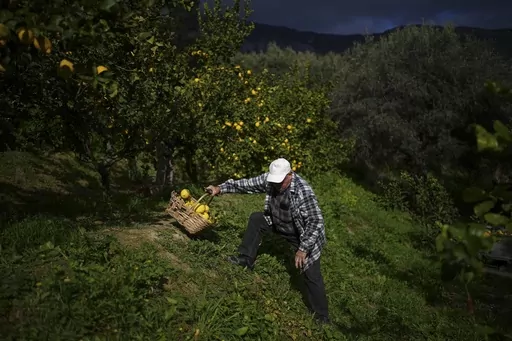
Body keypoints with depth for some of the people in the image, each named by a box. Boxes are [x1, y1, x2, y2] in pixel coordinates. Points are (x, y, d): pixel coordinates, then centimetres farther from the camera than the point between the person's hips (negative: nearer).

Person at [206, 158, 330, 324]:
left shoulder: (304, 192, -36)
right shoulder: (270, 179, -18)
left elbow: (316, 222, -33)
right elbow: (247, 184, -7)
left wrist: (303, 249, -32)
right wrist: (221, 188, -11)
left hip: (304, 234, -7)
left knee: (311, 275, -7)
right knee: (256, 218, 1)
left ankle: (322, 316, 8)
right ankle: (246, 259, 13)